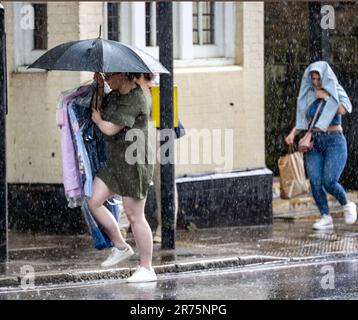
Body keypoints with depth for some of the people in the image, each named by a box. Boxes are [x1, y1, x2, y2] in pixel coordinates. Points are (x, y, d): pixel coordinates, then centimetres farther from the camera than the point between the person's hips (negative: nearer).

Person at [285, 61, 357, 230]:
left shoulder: (337, 92, 0)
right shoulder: (309, 95, 11)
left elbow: (344, 109, -20)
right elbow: (303, 119, 14)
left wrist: (326, 97, -13)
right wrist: (293, 133, -3)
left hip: (334, 141, -4)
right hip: (314, 142, 4)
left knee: (328, 181, -16)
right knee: (315, 182, -10)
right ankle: (326, 217, -1)